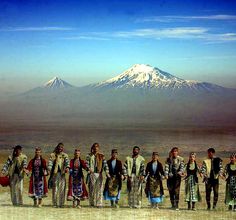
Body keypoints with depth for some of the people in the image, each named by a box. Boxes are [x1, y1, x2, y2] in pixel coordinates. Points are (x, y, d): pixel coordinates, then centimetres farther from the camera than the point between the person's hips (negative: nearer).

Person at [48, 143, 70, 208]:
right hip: (55, 173, -1)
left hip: (62, 173, 1)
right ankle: (55, 203, 3)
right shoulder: (53, 155, 7)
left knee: (62, 189, -3)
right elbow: (50, 162, -3)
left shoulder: (65, 155, 10)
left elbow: (67, 161, -6)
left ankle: (61, 203, 2)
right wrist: (49, 169, -19)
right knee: (55, 188, -2)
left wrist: (67, 167, -26)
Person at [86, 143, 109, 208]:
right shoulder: (89, 156, 8)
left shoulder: (101, 156, 11)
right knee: (91, 189, 1)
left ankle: (99, 203, -4)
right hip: (91, 174, -1)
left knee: (99, 189, -4)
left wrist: (107, 172, -9)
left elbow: (105, 164, 4)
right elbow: (87, 163, -2)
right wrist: (89, 169, -22)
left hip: (99, 174, 1)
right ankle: (92, 203, 10)